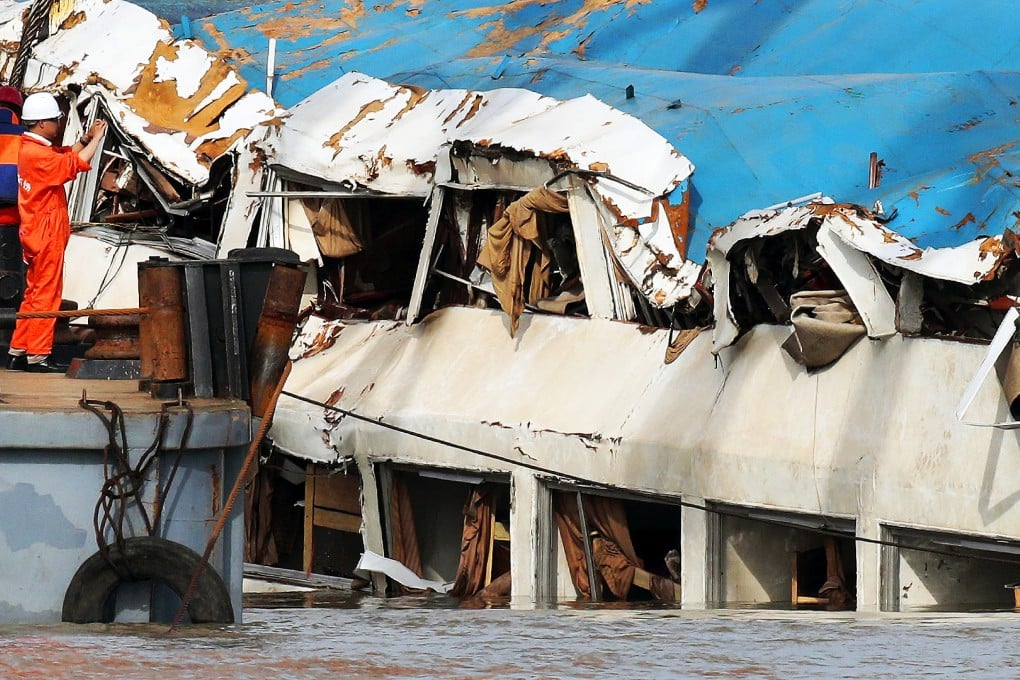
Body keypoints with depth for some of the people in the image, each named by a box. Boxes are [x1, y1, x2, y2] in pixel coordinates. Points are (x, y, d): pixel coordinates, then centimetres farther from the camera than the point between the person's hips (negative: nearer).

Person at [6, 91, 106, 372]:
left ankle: (18, 352, 17)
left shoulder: (31, 149, 13)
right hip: (46, 234, -10)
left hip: (37, 233, 10)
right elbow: (74, 164, -24)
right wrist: (96, 139, -14)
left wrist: (86, 139, 6)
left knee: (34, 294, 14)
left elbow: (66, 155, 19)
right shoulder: (37, 154, -19)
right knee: (46, 295, -6)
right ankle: (38, 356, -4)